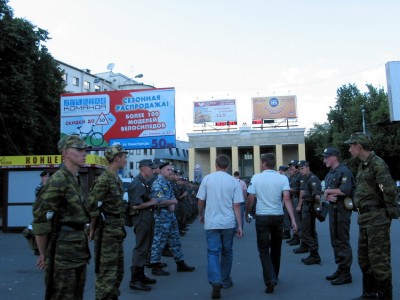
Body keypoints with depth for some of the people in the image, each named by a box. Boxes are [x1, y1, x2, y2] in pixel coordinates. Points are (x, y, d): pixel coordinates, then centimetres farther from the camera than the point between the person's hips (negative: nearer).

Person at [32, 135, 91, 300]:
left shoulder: (76, 180, 13)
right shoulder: (57, 181, -16)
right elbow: (40, 219, -17)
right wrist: (43, 254, -10)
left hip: (78, 247, 9)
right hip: (63, 248, -9)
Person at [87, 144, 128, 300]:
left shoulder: (117, 179, 12)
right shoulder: (103, 179, -17)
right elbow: (91, 207, -18)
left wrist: (121, 226, 14)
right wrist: (92, 229, -11)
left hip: (117, 230, 9)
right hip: (107, 230, -9)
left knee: (118, 269, 18)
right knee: (107, 271, -2)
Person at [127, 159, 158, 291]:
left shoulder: (145, 183, 14)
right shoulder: (137, 183, -17)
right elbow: (135, 205, -24)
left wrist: (152, 201, 7)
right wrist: (151, 203, -13)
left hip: (148, 217, 10)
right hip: (141, 218, -10)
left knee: (145, 248, 17)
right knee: (141, 249, -6)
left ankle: (141, 275, 28)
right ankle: (134, 280, 2)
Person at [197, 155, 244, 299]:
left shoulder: (207, 179, -2)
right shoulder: (234, 181, -3)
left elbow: (200, 201, 2)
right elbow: (237, 206, -5)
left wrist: (201, 215, 20)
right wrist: (239, 225, 0)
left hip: (211, 223, -1)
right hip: (228, 223, 1)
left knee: (213, 252, 2)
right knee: (227, 252, 16)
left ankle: (215, 281, -15)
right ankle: (225, 280, 28)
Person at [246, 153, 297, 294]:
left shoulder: (256, 178, -5)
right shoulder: (283, 178, -3)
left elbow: (250, 199, -5)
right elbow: (287, 199, -12)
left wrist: (246, 214, 12)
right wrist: (293, 220, -13)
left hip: (262, 217, -2)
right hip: (278, 216, 2)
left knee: (264, 249, 3)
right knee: (276, 248, 18)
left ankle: (270, 280, -13)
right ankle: (274, 277, 32)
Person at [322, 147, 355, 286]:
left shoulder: (343, 171, -11)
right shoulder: (329, 174, 17)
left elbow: (345, 190, -23)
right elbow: (326, 192, 15)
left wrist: (328, 191, -11)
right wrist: (328, 196, -8)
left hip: (342, 209, -9)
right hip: (333, 209, 9)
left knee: (343, 242, -5)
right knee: (335, 241, 14)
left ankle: (346, 274, 2)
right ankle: (340, 269, 24)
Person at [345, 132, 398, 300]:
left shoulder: (377, 163, -16)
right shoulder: (362, 165, 13)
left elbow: (390, 191, -23)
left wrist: (388, 210, -11)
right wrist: (359, 205, 10)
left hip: (377, 217, -10)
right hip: (364, 217, 10)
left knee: (379, 259, -2)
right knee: (364, 258, 17)